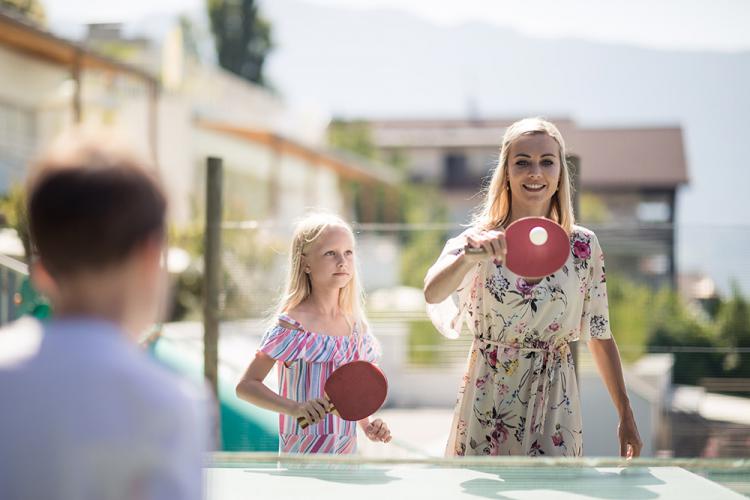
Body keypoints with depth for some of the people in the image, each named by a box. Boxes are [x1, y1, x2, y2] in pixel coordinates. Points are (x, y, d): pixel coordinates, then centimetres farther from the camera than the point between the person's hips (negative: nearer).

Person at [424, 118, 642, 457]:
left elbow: (600, 336, 8)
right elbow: (432, 293, -23)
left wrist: (625, 416, 6)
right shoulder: (480, 241, -4)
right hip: (487, 406, -1)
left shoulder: (583, 246, 2)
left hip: (554, 407, 1)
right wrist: (469, 257, -43)